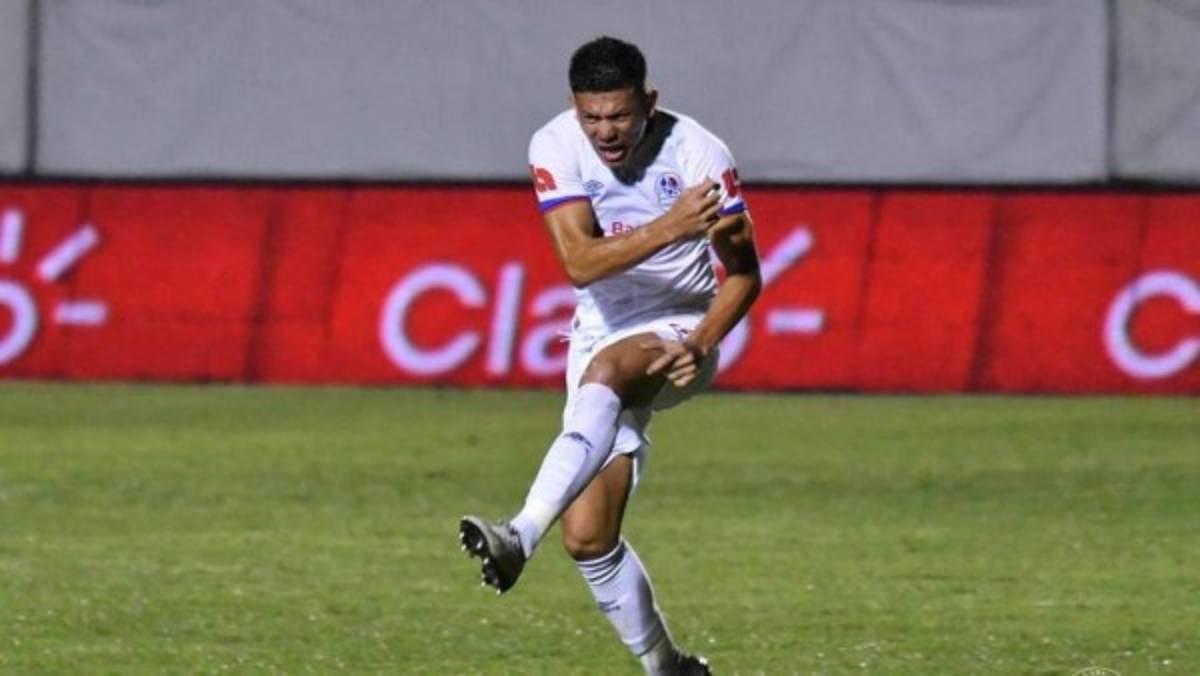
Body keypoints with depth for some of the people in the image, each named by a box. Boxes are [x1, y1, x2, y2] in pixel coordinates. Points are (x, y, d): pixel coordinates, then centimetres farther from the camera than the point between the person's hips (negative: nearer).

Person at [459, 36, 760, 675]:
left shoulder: (698, 154, -14)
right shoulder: (554, 148, -10)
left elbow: (743, 273, -6)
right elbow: (579, 262, -22)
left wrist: (700, 344, -23)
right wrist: (669, 228, -36)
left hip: (677, 333, -4)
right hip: (600, 333, 4)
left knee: (606, 371, -40)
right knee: (587, 536, -6)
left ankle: (519, 537, -54)